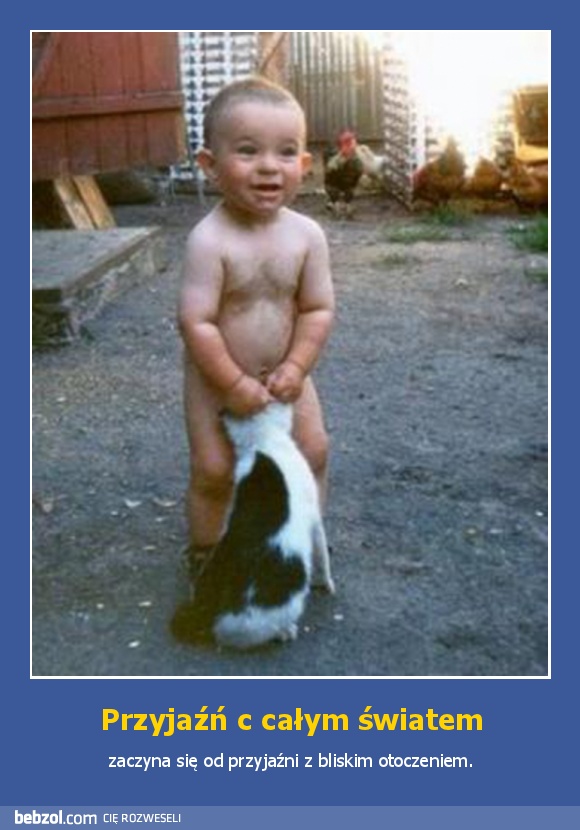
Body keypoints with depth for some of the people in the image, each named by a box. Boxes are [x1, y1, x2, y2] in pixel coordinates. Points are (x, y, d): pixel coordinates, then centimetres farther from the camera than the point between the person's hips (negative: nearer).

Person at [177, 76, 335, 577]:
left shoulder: (307, 234, -13)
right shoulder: (209, 240, -27)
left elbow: (318, 309, -8)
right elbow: (196, 321, -26)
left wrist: (296, 368, -16)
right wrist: (234, 383, -23)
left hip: (283, 373, 4)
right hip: (216, 378, -4)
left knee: (313, 451, 9)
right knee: (213, 470, 0)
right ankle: (204, 553, 25)